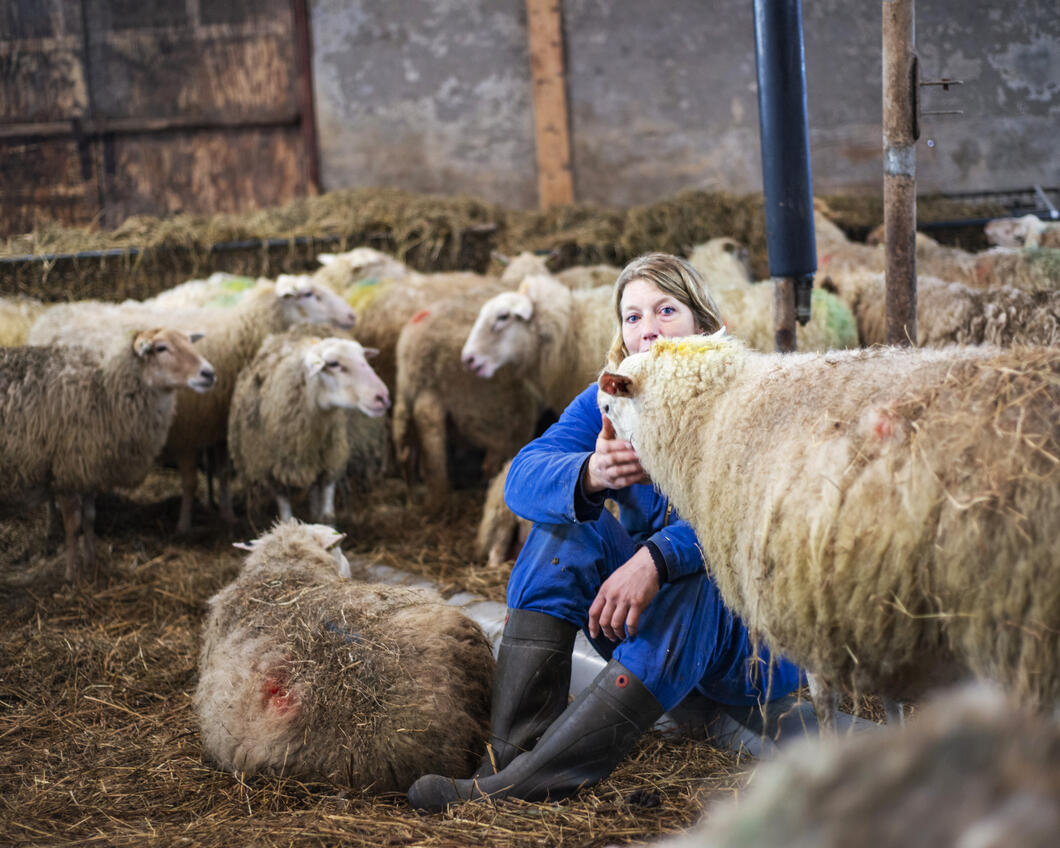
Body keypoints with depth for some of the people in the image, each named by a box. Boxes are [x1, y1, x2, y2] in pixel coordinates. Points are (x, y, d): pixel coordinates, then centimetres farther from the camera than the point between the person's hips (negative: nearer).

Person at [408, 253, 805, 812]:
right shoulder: (611, 401, 1)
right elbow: (522, 477, -16)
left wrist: (656, 559, -45)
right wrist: (589, 475, -39)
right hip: (639, 617, 5)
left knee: (690, 588, -35)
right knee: (565, 525, -16)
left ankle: (530, 780, -43)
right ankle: (509, 751, -27)